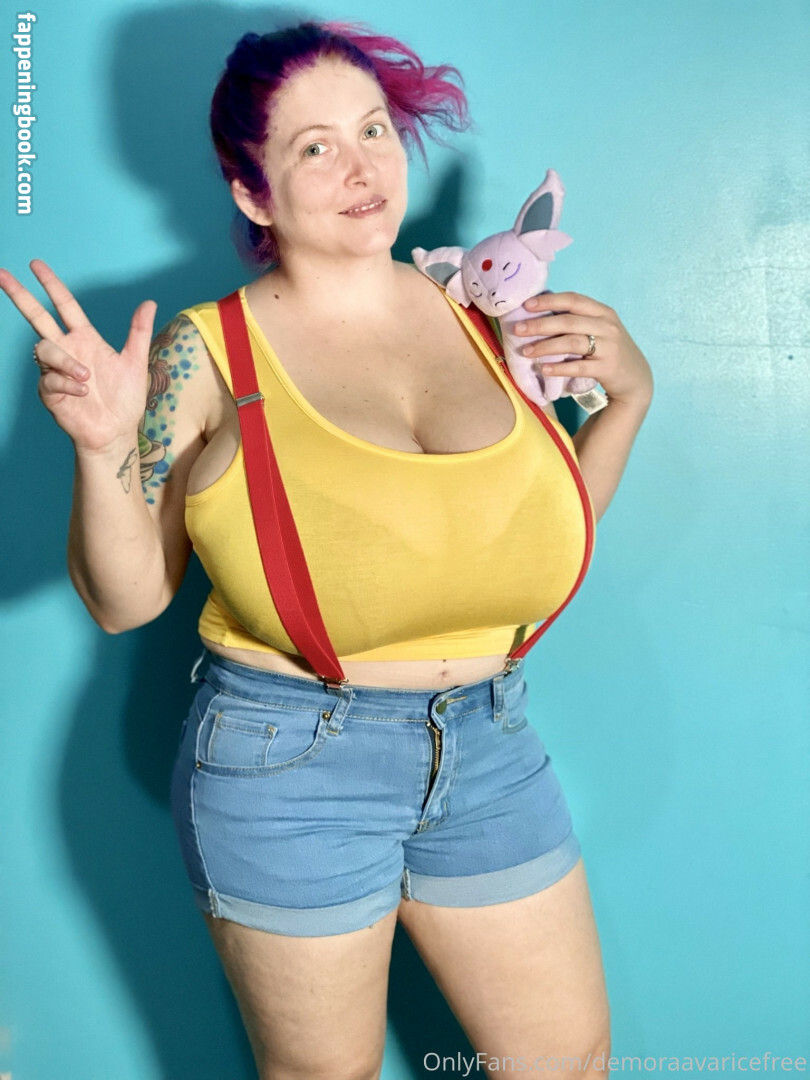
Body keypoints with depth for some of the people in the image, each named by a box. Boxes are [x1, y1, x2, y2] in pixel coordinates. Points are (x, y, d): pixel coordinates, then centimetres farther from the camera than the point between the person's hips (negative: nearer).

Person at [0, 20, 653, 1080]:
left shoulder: (479, 312, 3)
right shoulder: (206, 352, -8)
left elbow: (548, 531, 13)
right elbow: (124, 600, -6)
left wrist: (628, 394, 1)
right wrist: (104, 447, -22)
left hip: (490, 748, 4)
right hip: (289, 761, -3)